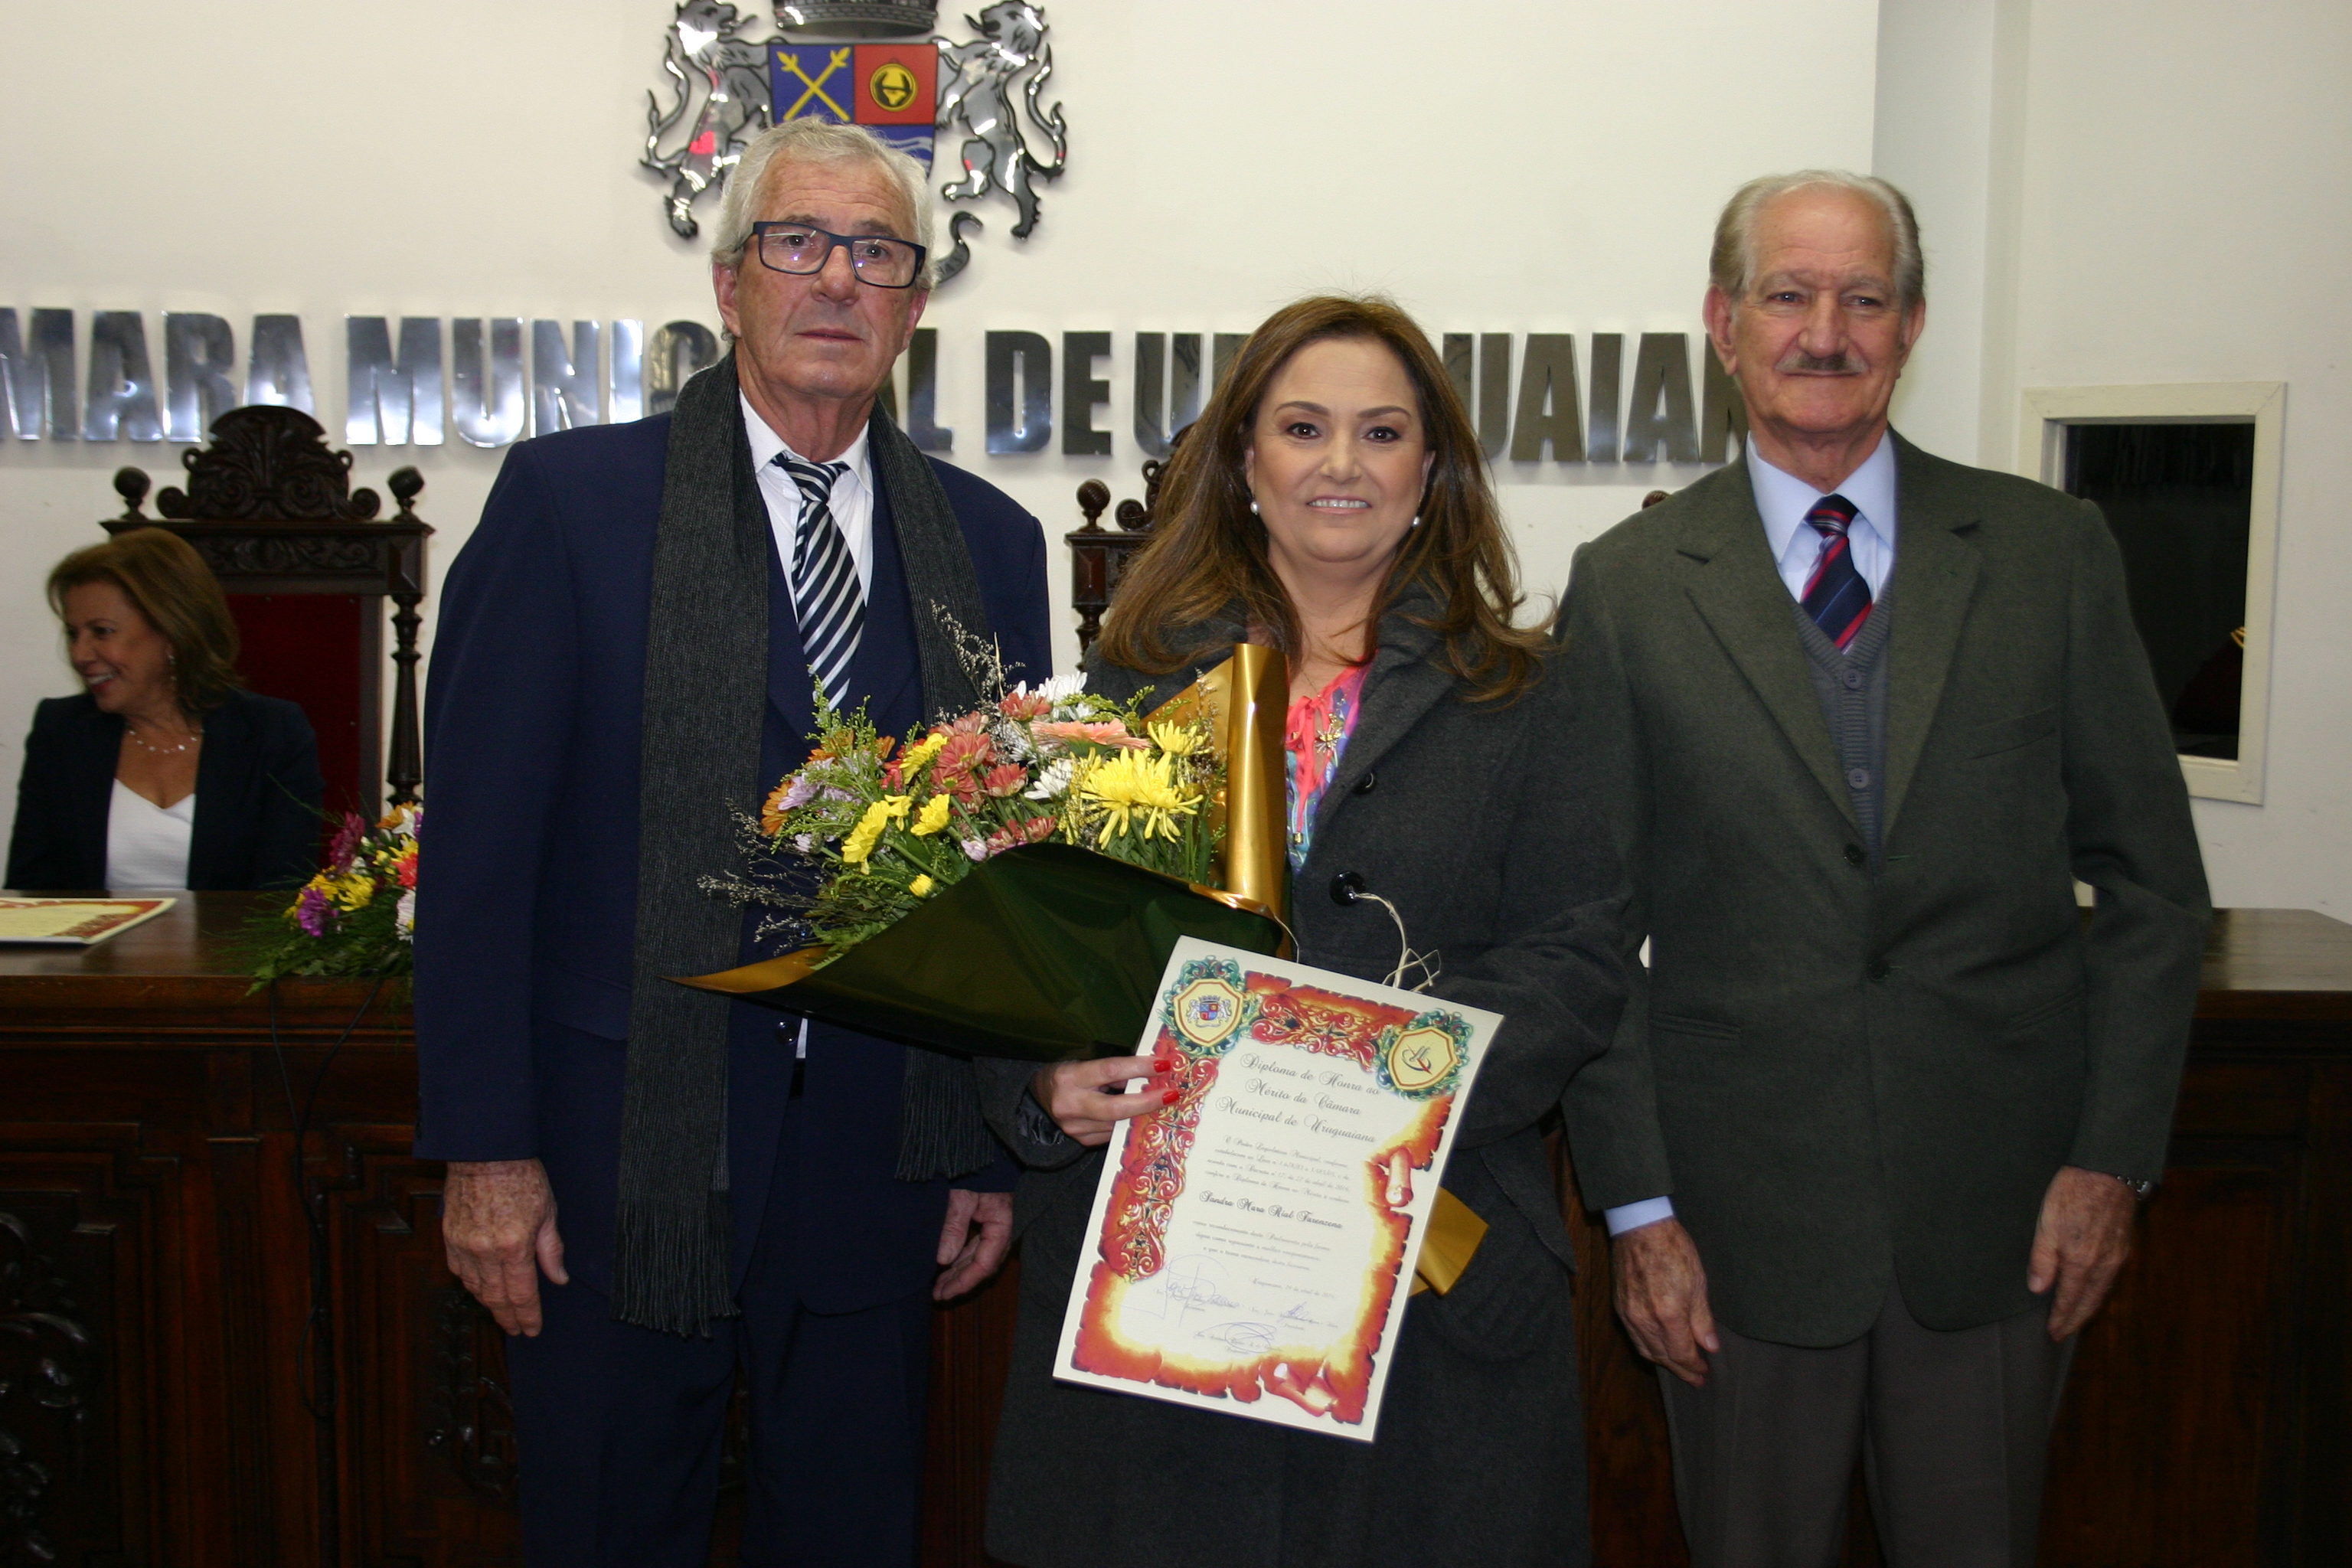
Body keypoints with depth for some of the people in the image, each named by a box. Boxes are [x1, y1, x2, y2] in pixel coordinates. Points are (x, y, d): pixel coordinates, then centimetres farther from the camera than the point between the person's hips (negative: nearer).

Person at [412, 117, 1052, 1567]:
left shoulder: (991, 543, 7)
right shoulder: (572, 497, -3)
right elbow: (480, 840, -6)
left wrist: (995, 1149, 7)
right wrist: (483, 1148, -9)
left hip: (880, 1161, 3)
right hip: (623, 1160, -3)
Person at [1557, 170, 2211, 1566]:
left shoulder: (2050, 550, 2)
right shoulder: (1629, 585, 0)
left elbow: (2152, 879, 4)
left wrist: (2115, 1154, -2)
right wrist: (1637, 1203, -4)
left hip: (2000, 1201, 1)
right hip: (1743, 1206, 0)